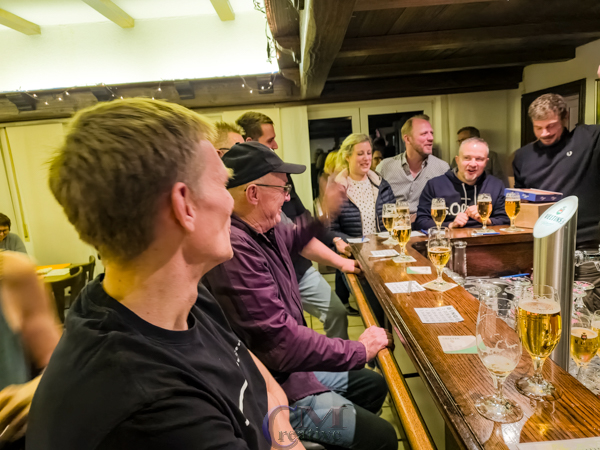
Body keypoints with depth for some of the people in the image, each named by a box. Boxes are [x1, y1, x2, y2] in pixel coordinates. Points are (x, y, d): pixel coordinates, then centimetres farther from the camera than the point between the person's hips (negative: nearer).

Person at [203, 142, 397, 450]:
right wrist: (360, 350, -19)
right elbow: (282, 340, -31)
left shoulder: (267, 229, -1)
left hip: (292, 364, 10)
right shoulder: (235, 249, -32)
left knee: (374, 385, 20)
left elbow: (296, 237, 26)